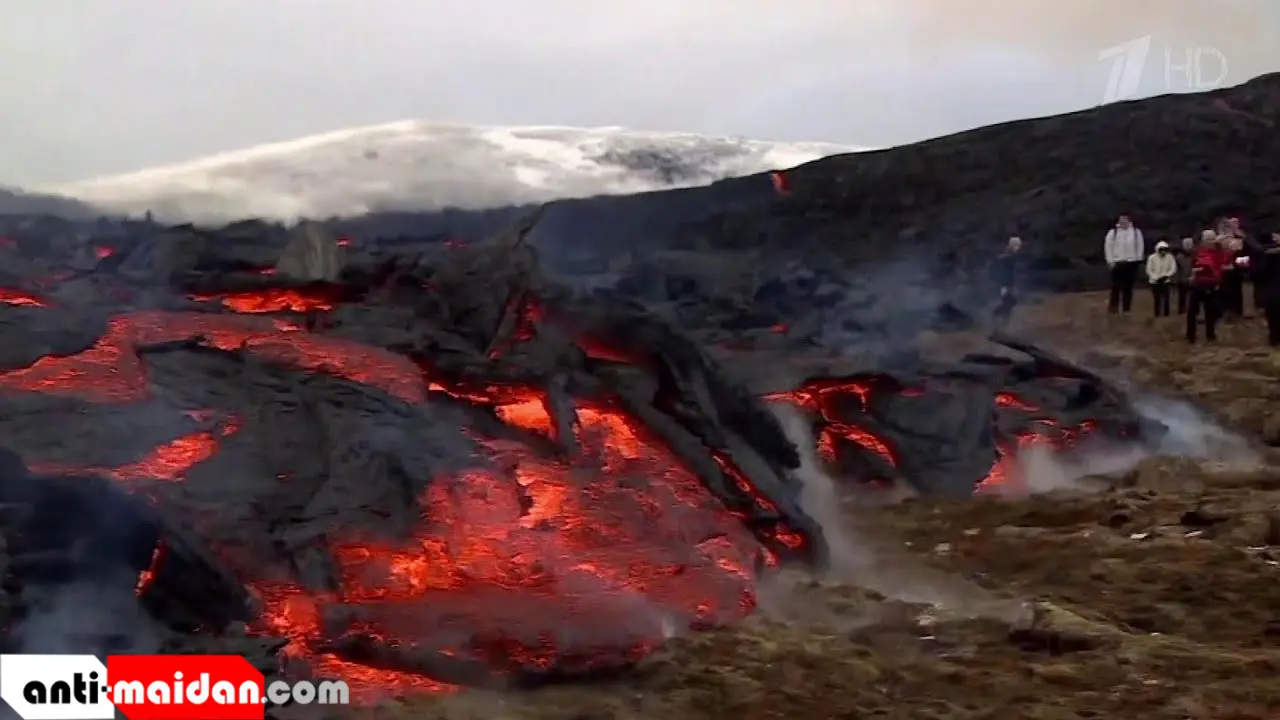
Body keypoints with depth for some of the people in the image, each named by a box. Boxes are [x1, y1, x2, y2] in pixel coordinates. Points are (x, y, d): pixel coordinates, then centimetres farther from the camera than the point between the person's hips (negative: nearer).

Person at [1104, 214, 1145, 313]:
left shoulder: (1136, 232, 4)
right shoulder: (1112, 232, -1)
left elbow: (1140, 246, 8)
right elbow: (1108, 247, -1)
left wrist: (1138, 259, 1)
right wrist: (1110, 261, -6)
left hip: (1131, 263, 2)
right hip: (1117, 263, -2)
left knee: (1128, 288, 7)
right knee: (1116, 287, -3)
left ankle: (1126, 309, 14)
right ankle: (1113, 309, 2)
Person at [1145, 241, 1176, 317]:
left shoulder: (1170, 257, -7)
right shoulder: (1152, 257, -7)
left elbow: (1173, 269, -8)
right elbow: (1149, 270, -6)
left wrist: (1166, 276, -20)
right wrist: (1156, 278, -15)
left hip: (1166, 281, 0)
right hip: (1155, 281, 0)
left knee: (1166, 298, -5)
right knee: (1157, 299, 0)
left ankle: (1166, 313, 3)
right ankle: (1157, 313, 9)